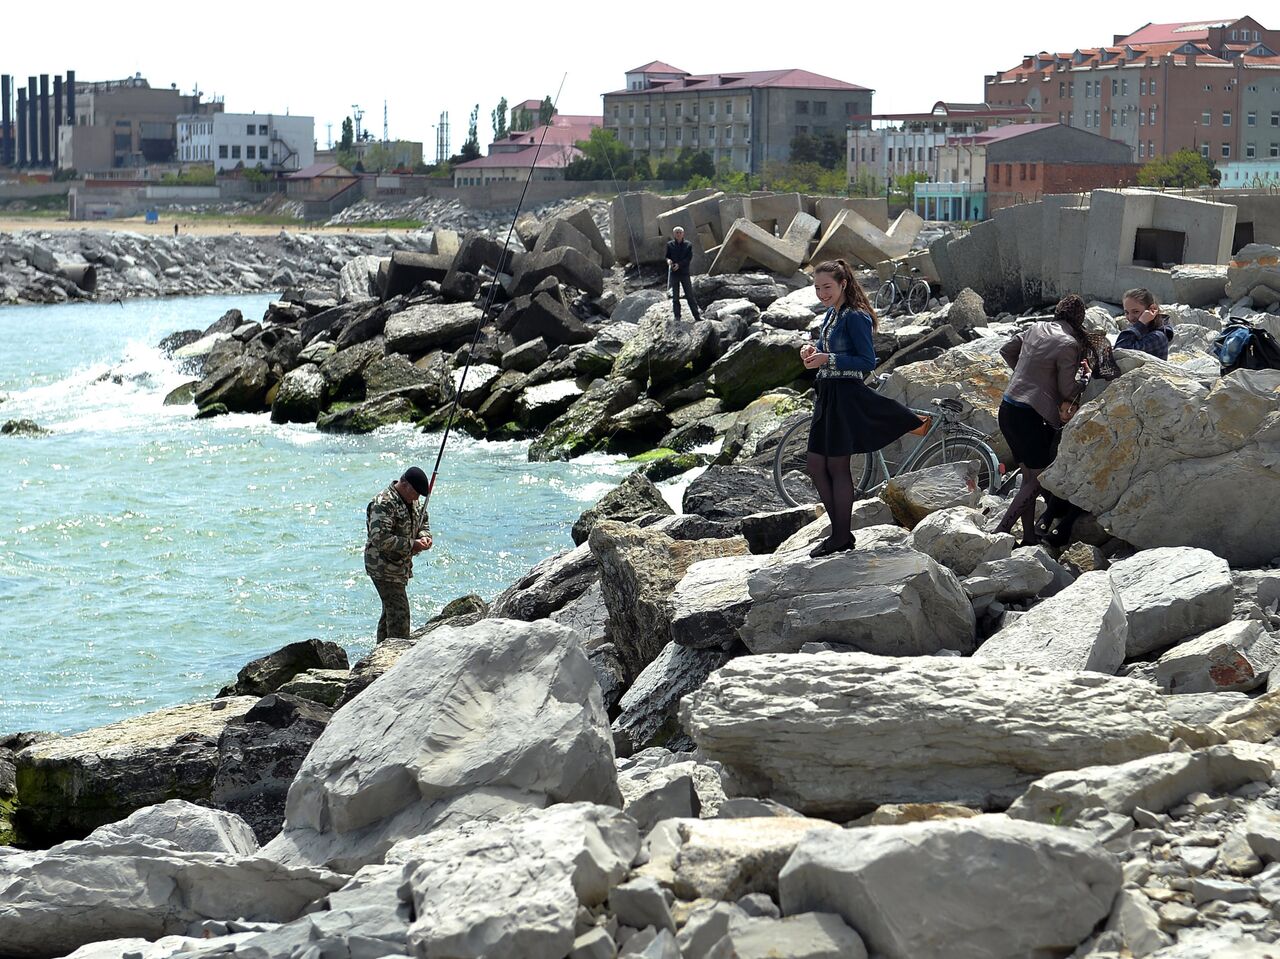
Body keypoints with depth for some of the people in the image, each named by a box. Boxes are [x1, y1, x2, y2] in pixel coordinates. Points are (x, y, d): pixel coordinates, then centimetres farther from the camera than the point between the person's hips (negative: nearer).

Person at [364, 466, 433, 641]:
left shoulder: (411, 501, 9)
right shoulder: (383, 504, -22)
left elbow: (423, 522, 24)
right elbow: (380, 539, -29)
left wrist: (424, 536, 1)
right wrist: (412, 545, -26)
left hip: (401, 567, 10)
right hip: (384, 567, -10)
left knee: (390, 611, 17)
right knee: (399, 613, -13)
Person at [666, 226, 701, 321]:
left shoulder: (688, 245, 2)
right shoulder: (670, 245, 5)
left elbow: (689, 258, -5)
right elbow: (667, 257, 7)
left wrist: (679, 264, -19)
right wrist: (669, 261, -18)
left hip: (685, 273, -1)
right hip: (673, 274, 1)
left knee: (690, 295, -1)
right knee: (675, 297, 2)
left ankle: (697, 316, 3)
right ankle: (677, 317, 8)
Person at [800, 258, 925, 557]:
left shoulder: (855, 317, -13)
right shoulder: (830, 315, 14)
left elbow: (867, 362, -17)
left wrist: (828, 359, -24)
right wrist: (812, 351, 1)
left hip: (846, 395, -9)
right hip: (827, 395, 9)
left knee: (837, 466, -3)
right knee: (815, 464, 8)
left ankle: (842, 536, 6)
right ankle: (838, 530, 16)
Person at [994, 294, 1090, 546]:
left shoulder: (1036, 328, 8)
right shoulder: (1069, 345, -13)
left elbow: (1006, 350, 21)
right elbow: (1068, 390, -9)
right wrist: (1085, 373, 8)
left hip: (1007, 410, 8)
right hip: (1029, 416, -8)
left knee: (1029, 476, 15)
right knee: (1038, 480, 1)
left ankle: (1029, 536, 18)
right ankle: (1001, 532, -7)